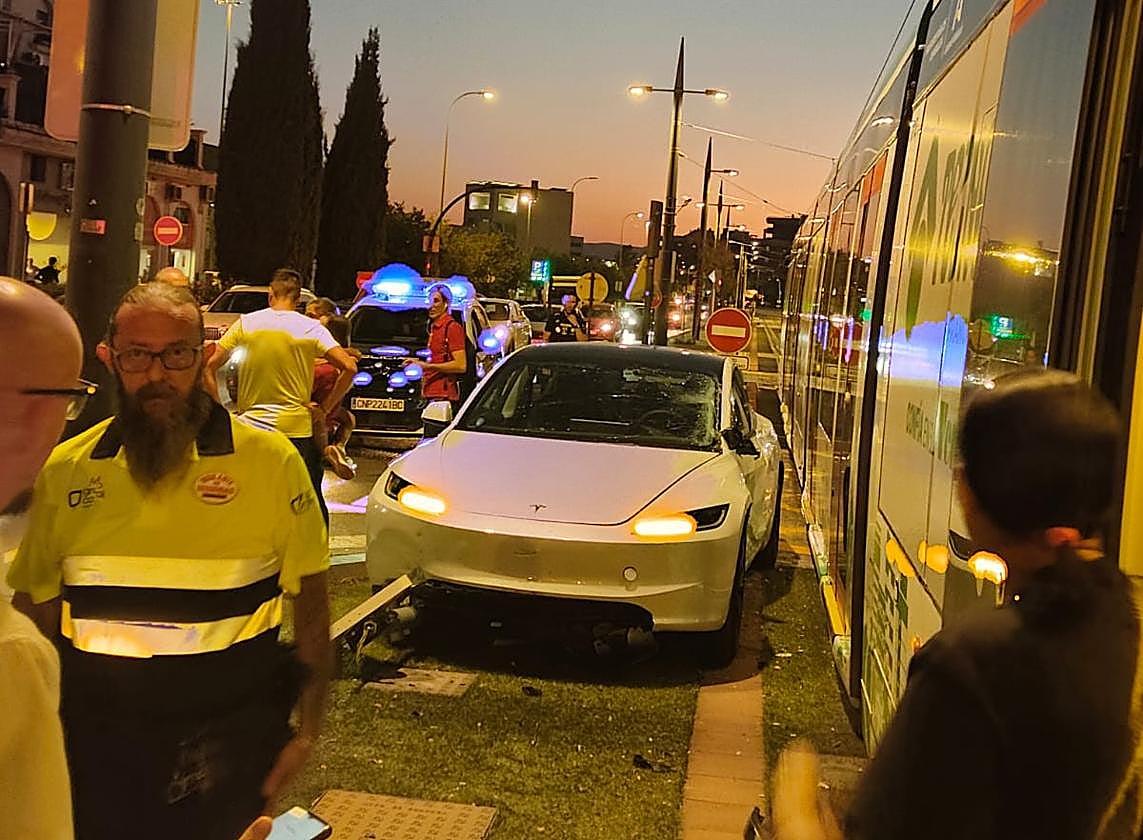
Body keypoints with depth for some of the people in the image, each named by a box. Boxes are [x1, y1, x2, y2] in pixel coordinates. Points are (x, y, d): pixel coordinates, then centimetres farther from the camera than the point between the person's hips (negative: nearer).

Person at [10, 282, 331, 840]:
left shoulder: (270, 460, -7)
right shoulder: (65, 470, 2)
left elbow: (309, 600, -3)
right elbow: (35, 607, 9)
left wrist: (307, 728, -6)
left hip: (228, 743, -2)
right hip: (95, 742, 3)